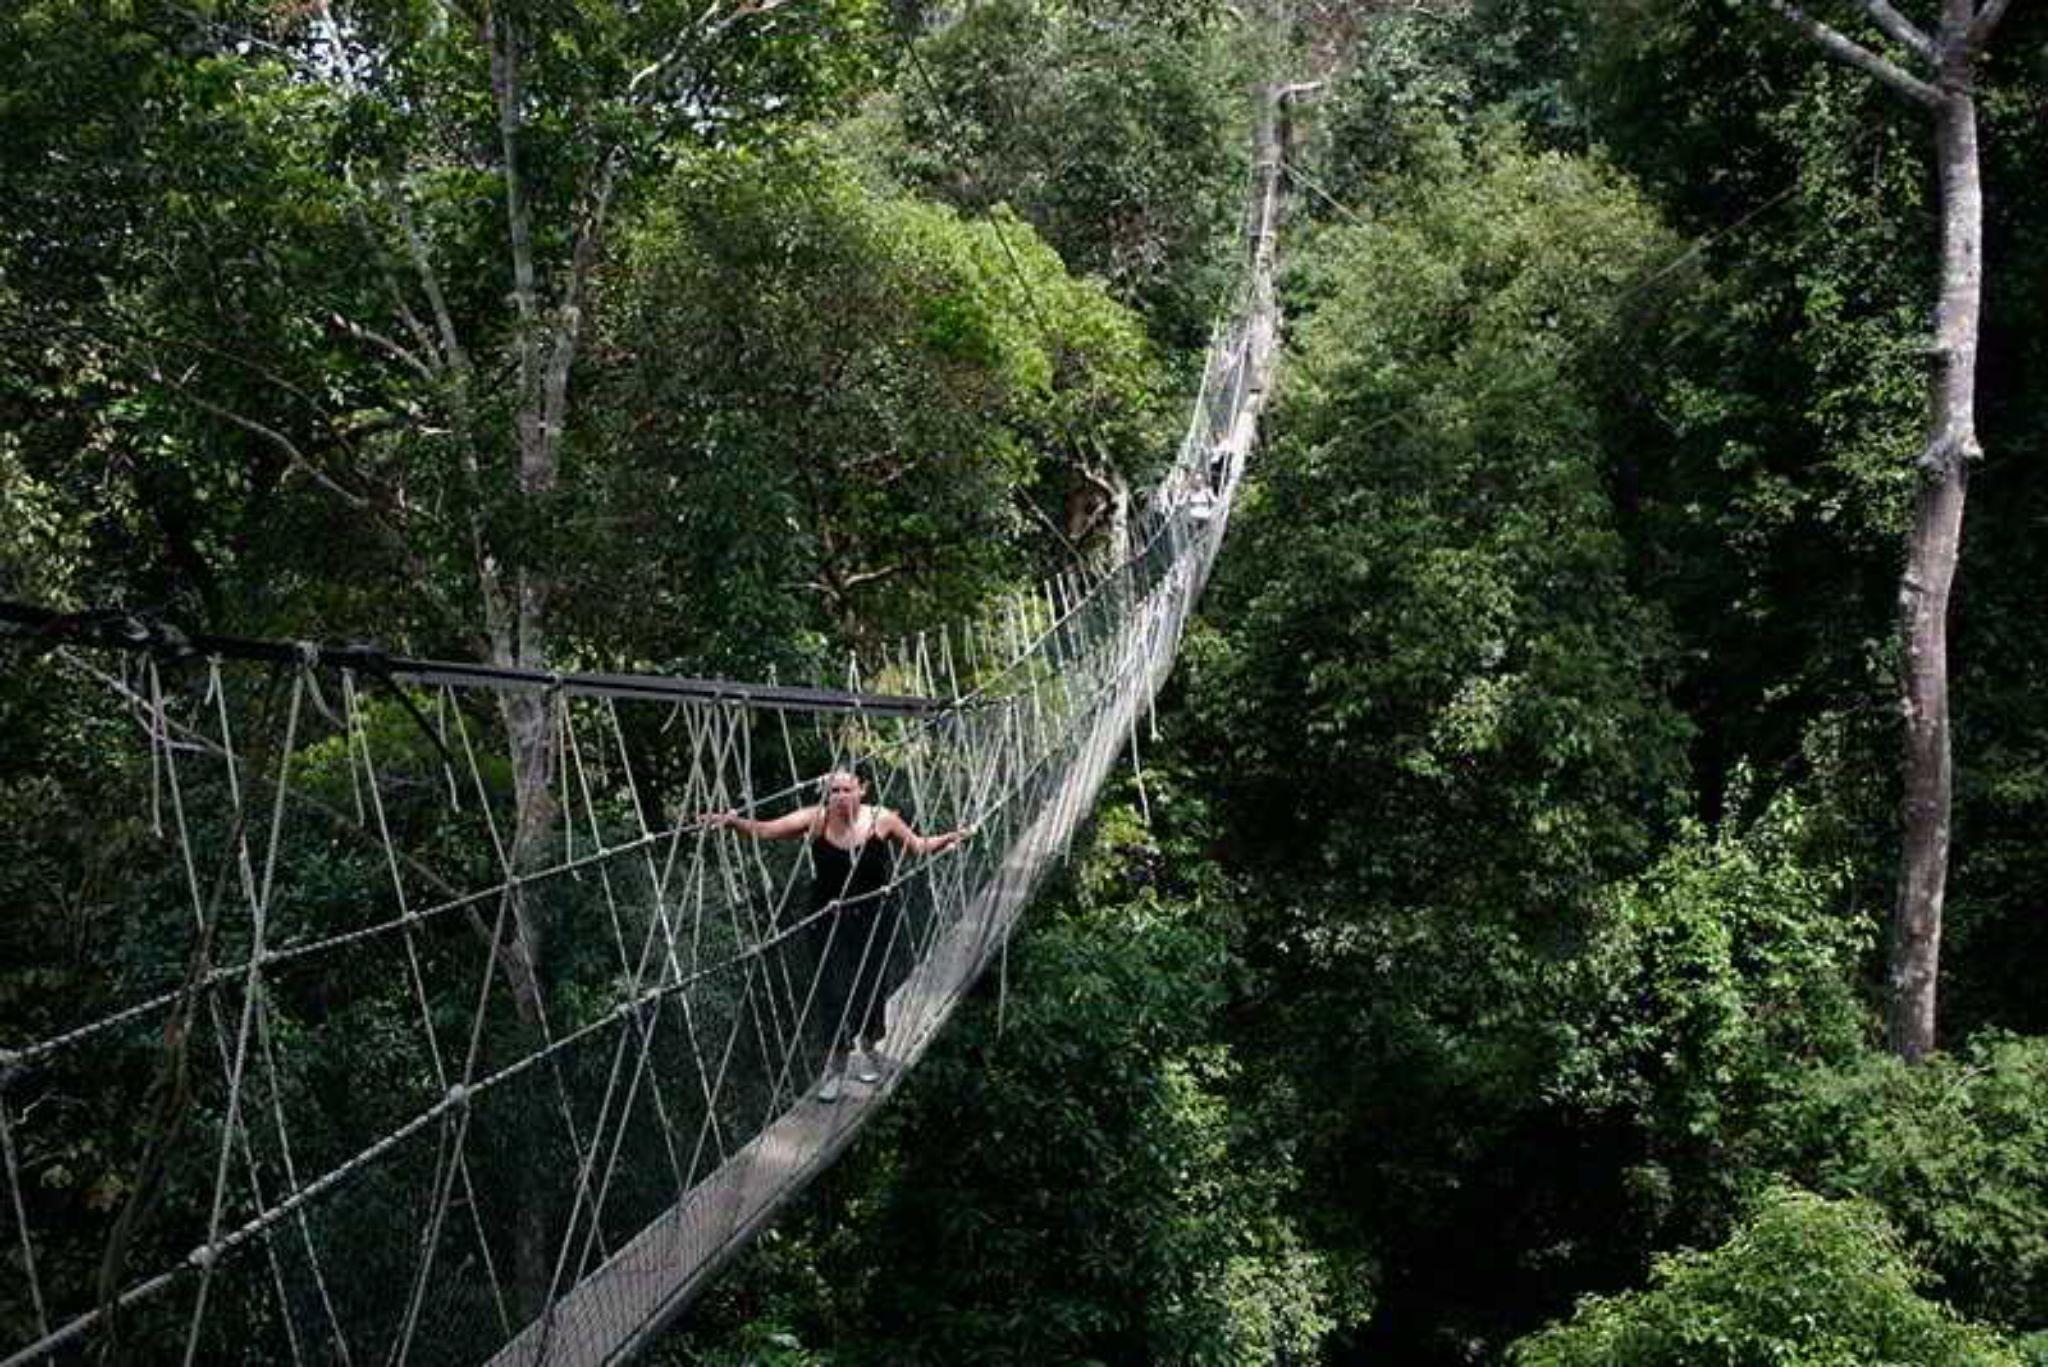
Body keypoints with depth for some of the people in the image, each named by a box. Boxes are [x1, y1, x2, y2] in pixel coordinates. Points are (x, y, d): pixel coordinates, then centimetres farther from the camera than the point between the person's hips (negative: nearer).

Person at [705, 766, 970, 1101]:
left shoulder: (881, 819, -9)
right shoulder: (816, 819, -11)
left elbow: (920, 846, 4)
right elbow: (766, 830, -18)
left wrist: (950, 838, -12)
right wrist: (735, 822, -35)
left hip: (871, 919, 0)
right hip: (828, 919, 0)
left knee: (867, 986, 7)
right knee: (831, 991, 1)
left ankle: (869, 1048, 37)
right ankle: (836, 1062, 23)